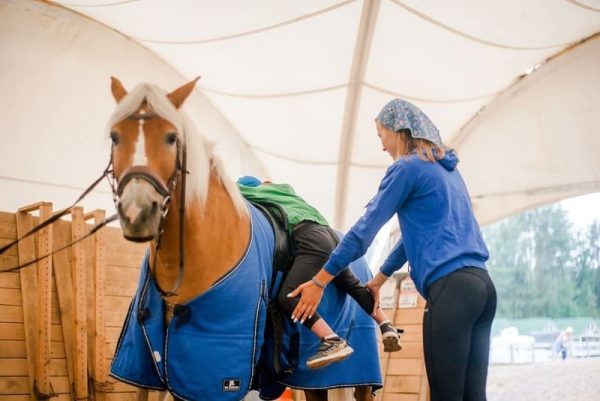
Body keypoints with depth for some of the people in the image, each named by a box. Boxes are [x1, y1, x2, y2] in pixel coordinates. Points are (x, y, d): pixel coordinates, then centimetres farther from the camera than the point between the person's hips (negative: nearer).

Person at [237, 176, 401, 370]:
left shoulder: (253, 193, 14)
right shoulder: (284, 188, 32)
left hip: (311, 240, -8)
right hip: (329, 234, 8)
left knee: (288, 297, -16)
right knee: (352, 285, 27)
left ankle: (334, 342, -26)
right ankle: (387, 328, 19)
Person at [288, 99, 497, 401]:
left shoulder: (407, 168, -1)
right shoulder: (448, 170, 25)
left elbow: (365, 229, -3)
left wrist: (319, 282, 2)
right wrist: (380, 278, 38)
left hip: (450, 287, -8)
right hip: (481, 284, 8)